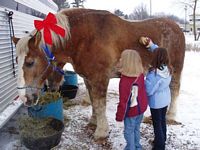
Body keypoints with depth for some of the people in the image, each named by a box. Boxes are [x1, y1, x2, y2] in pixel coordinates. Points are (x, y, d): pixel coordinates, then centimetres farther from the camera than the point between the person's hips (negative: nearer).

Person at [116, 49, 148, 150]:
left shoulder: (125, 81, -31)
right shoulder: (140, 74, -11)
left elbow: (124, 101, -23)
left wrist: (119, 116, -12)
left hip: (131, 111, -7)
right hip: (141, 107, 7)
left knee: (129, 132, 15)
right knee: (136, 129, 25)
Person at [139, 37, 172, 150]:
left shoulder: (154, 73, -32)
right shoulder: (168, 68, -11)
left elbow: (148, 91, -25)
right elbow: (160, 52, 3)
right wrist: (150, 44, -1)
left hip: (156, 102, -7)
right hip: (166, 99, 7)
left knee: (157, 124, 10)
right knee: (162, 120, 25)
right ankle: (162, 140, 45)